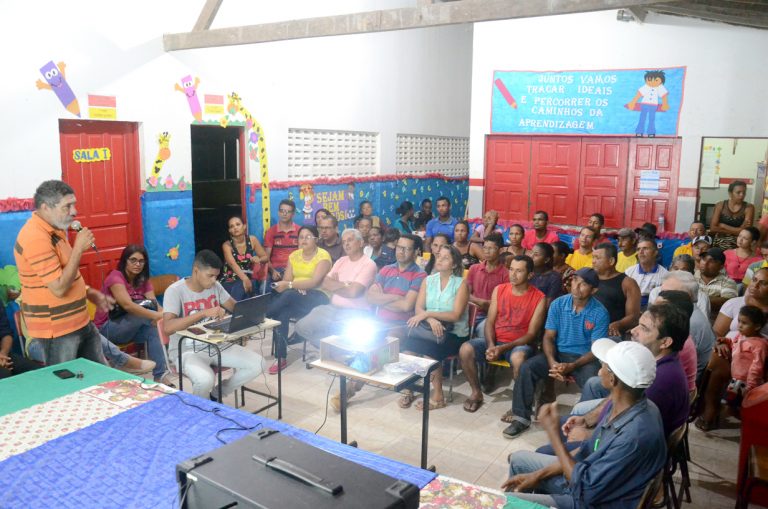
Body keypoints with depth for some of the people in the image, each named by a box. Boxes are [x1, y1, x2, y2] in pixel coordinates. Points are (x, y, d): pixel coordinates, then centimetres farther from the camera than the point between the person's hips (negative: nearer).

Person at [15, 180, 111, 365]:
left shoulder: (54, 229, 9)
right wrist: (79, 248, -22)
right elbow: (59, 288, -26)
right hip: (56, 330, -9)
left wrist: (90, 293, 10)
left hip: (80, 322, 9)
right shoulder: (36, 238, -24)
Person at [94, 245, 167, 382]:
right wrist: (156, 315, -46)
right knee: (145, 309, -29)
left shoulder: (144, 281, 4)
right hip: (107, 329, -6)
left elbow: (155, 305, -11)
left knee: (152, 330, -28)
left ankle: (160, 376, -27)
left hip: (130, 328, 6)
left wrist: (166, 314, -35)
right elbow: (127, 305, -34)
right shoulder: (115, 277, -18)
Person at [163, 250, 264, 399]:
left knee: (257, 363, -10)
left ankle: (215, 395, 9)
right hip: (187, 350, -6)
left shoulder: (216, 286, 2)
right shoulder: (175, 291, -16)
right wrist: (204, 312, -37)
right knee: (205, 379, -37)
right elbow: (168, 327, -29)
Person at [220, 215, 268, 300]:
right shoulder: (227, 245, -9)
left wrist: (259, 259, -20)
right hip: (230, 281, -2)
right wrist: (245, 279, -44)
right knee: (238, 288, -35)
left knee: (240, 288, -32)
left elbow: (266, 257, 7)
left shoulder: (252, 240, 0)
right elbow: (233, 264, -26)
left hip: (248, 278, 2)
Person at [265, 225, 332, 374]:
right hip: (296, 297, 5)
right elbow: (286, 280, 5)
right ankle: (281, 358, -22)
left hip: (317, 297, -5)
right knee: (282, 314, -28)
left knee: (289, 295, -34)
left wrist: (290, 285, -27)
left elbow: (315, 282, -19)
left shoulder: (323, 255, -7)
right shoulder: (294, 255, 13)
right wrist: (297, 286, -18)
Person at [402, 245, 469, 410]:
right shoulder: (428, 280, 10)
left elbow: (455, 315, -13)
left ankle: (438, 396, -15)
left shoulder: (461, 284, -3)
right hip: (430, 328, 4)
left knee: (430, 348, -31)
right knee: (408, 339, -26)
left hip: (454, 333, -4)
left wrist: (428, 313, -19)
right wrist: (431, 320, -21)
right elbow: (418, 308, 0)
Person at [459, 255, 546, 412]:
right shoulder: (499, 290, 3)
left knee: (518, 358, -39)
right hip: (495, 340, 4)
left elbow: (532, 334, -11)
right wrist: (491, 345, -17)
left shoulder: (539, 298, -9)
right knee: (465, 350, -23)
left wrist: (503, 348, -21)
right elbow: (490, 322, 3)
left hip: (519, 344, -3)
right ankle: (476, 393, -1)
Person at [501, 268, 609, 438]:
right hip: (558, 353, 3)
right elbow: (548, 337, -2)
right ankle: (521, 417, -13)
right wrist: (552, 362, -20)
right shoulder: (558, 304, -4)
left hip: (585, 358, -3)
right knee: (527, 367, -21)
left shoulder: (600, 313, -12)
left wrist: (571, 366, -25)